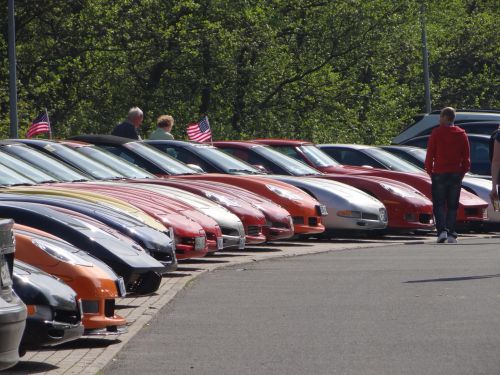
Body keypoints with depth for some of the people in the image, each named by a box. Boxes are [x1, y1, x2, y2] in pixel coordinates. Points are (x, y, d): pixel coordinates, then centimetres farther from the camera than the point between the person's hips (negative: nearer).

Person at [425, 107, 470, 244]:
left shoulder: (437, 133, -6)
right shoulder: (461, 134, 4)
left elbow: (430, 154, -5)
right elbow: (466, 156, 6)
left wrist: (429, 171, 7)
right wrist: (462, 172, 15)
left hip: (439, 174, -3)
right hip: (456, 174, 3)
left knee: (439, 205, 2)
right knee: (452, 206, 9)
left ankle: (442, 231, -15)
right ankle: (451, 234, 4)